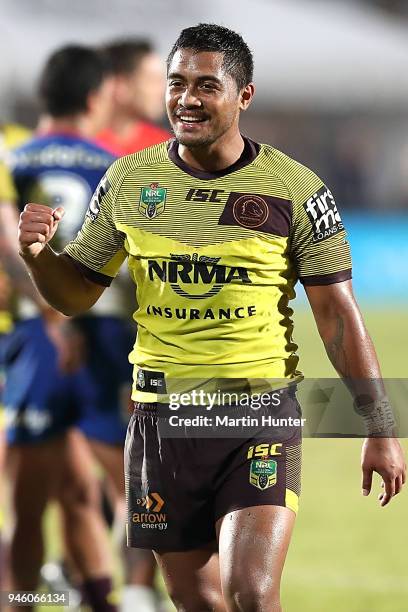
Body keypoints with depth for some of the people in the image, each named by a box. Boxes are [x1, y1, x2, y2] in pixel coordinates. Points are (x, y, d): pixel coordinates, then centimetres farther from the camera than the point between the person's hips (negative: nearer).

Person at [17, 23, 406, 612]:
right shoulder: (127, 179, 4)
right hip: (161, 414, 3)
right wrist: (37, 254, -10)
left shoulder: (296, 189, -5)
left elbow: (338, 314, -2)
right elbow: (78, 292, 13)